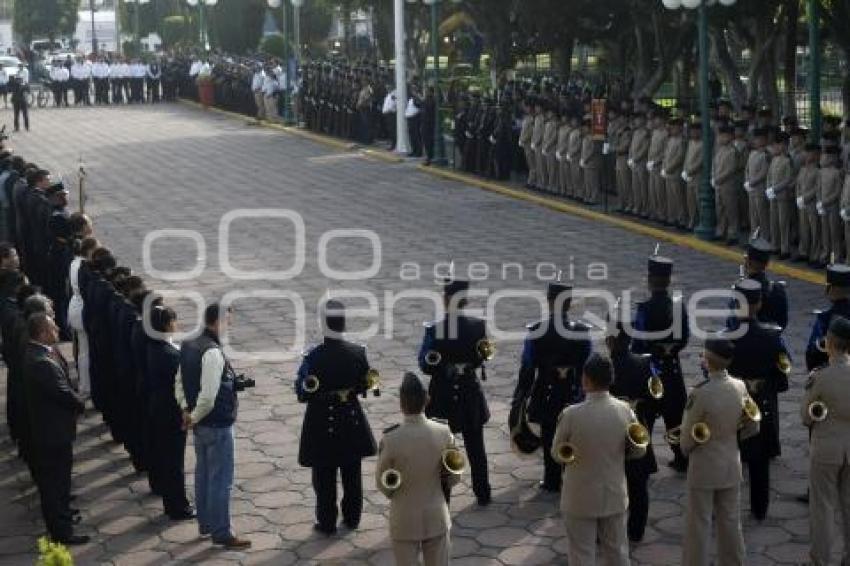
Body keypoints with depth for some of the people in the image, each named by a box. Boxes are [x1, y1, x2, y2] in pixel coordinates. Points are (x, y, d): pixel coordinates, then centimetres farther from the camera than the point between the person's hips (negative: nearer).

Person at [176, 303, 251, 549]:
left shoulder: (189, 346, 4)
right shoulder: (213, 352, -25)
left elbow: (180, 384, 12)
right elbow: (208, 396, -28)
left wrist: (187, 410, 7)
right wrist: (194, 417, -13)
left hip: (200, 425, 9)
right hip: (217, 425, -9)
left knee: (203, 474, 20)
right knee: (221, 481, 1)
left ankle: (205, 523, 34)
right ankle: (221, 533, 9)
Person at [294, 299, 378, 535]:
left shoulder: (313, 357, -20)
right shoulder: (358, 353, -10)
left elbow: (303, 393, -15)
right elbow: (365, 385, 0)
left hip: (322, 423, -3)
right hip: (351, 420, 3)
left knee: (325, 477, 9)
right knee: (352, 474, 17)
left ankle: (327, 522, 17)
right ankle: (352, 517, 29)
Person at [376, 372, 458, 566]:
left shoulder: (390, 439, -21)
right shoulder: (444, 433, -13)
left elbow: (382, 484, -8)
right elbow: (454, 477, -1)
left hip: (405, 520, -2)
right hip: (437, 517, 2)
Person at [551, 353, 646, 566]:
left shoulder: (571, 414, -22)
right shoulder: (625, 410, -11)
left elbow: (557, 454, -8)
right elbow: (639, 450, 0)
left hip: (581, 500, -3)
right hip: (615, 497, 3)